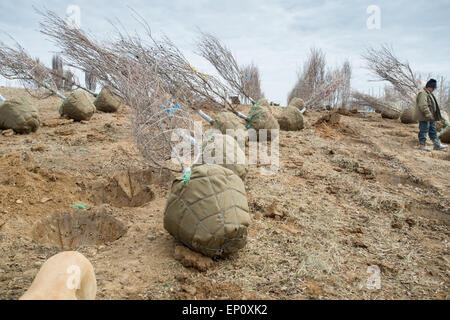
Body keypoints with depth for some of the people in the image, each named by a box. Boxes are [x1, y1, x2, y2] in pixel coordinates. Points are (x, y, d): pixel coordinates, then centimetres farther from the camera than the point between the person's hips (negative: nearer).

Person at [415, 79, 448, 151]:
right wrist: (428, 115, -29)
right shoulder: (422, 93, -17)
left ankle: (437, 145, 18)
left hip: (430, 118, 11)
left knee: (433, 130, 13)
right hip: (424, 117, -11)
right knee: (424, 131, -4)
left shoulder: (429, 93, 18)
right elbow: (423, 106, -27)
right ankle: (422, 145, 5)